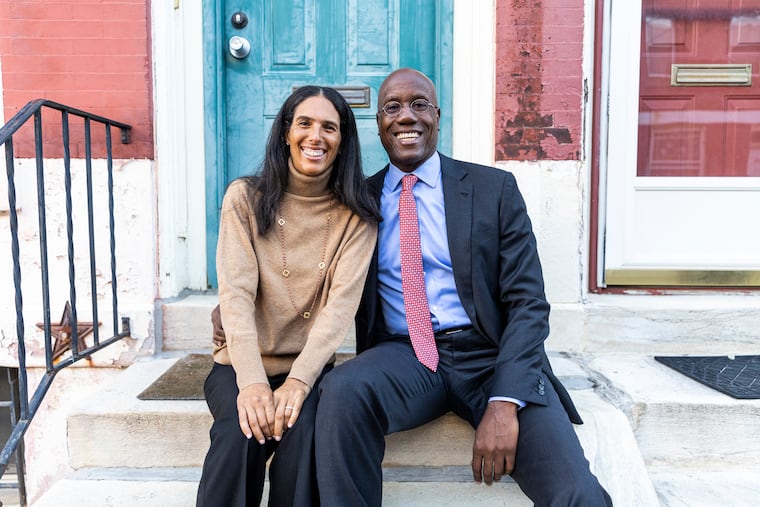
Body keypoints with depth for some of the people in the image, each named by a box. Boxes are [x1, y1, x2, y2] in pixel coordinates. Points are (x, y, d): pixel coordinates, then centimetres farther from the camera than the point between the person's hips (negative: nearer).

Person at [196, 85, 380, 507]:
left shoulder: (356, 215, 0)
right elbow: (235, 293, -11)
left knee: (304, 433, -28)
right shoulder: (245, 197, -1)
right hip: (242, 364, 0)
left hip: (310, 367, 0)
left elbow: (342, 301, -11)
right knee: (240, 434, -28)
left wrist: (298, 380, -25)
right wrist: (251, 380, -25)